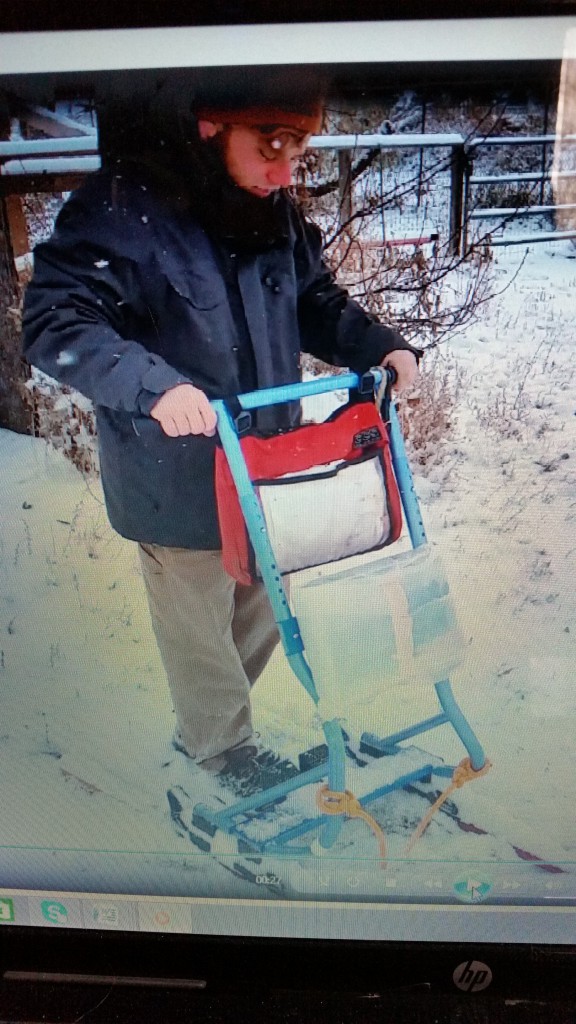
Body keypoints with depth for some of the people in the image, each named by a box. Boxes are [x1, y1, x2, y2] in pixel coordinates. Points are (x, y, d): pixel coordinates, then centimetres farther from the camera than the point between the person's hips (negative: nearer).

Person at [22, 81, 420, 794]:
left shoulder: (277, 209, 4)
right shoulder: (123, 206, -18)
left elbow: (314, 302, 15)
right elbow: (54, 321, -21)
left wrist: (378, 345, -2)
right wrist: (152, 384, -35)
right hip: (177, 478, -6)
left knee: (263, 609, 21)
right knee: (200, 621, 12)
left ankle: (206, 717, 50)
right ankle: (221, 744, 42)